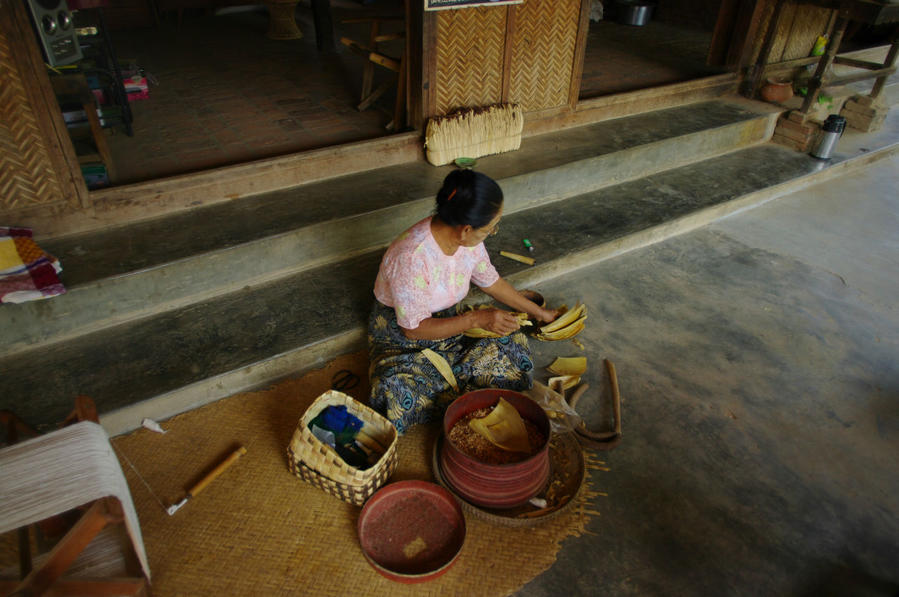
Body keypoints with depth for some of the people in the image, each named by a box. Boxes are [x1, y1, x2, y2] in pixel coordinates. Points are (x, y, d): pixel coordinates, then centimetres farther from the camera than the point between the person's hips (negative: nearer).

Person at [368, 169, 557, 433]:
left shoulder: (467, 239, -12)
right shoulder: (412, 258, -35)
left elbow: (491, 281, 7)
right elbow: (414, 329, -25)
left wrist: (538, 312, 16)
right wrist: (477, 318, -28)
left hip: (449, 320, 6)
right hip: (402, 336, -6)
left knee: (512, 342, -14)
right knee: (400, 395, -34)